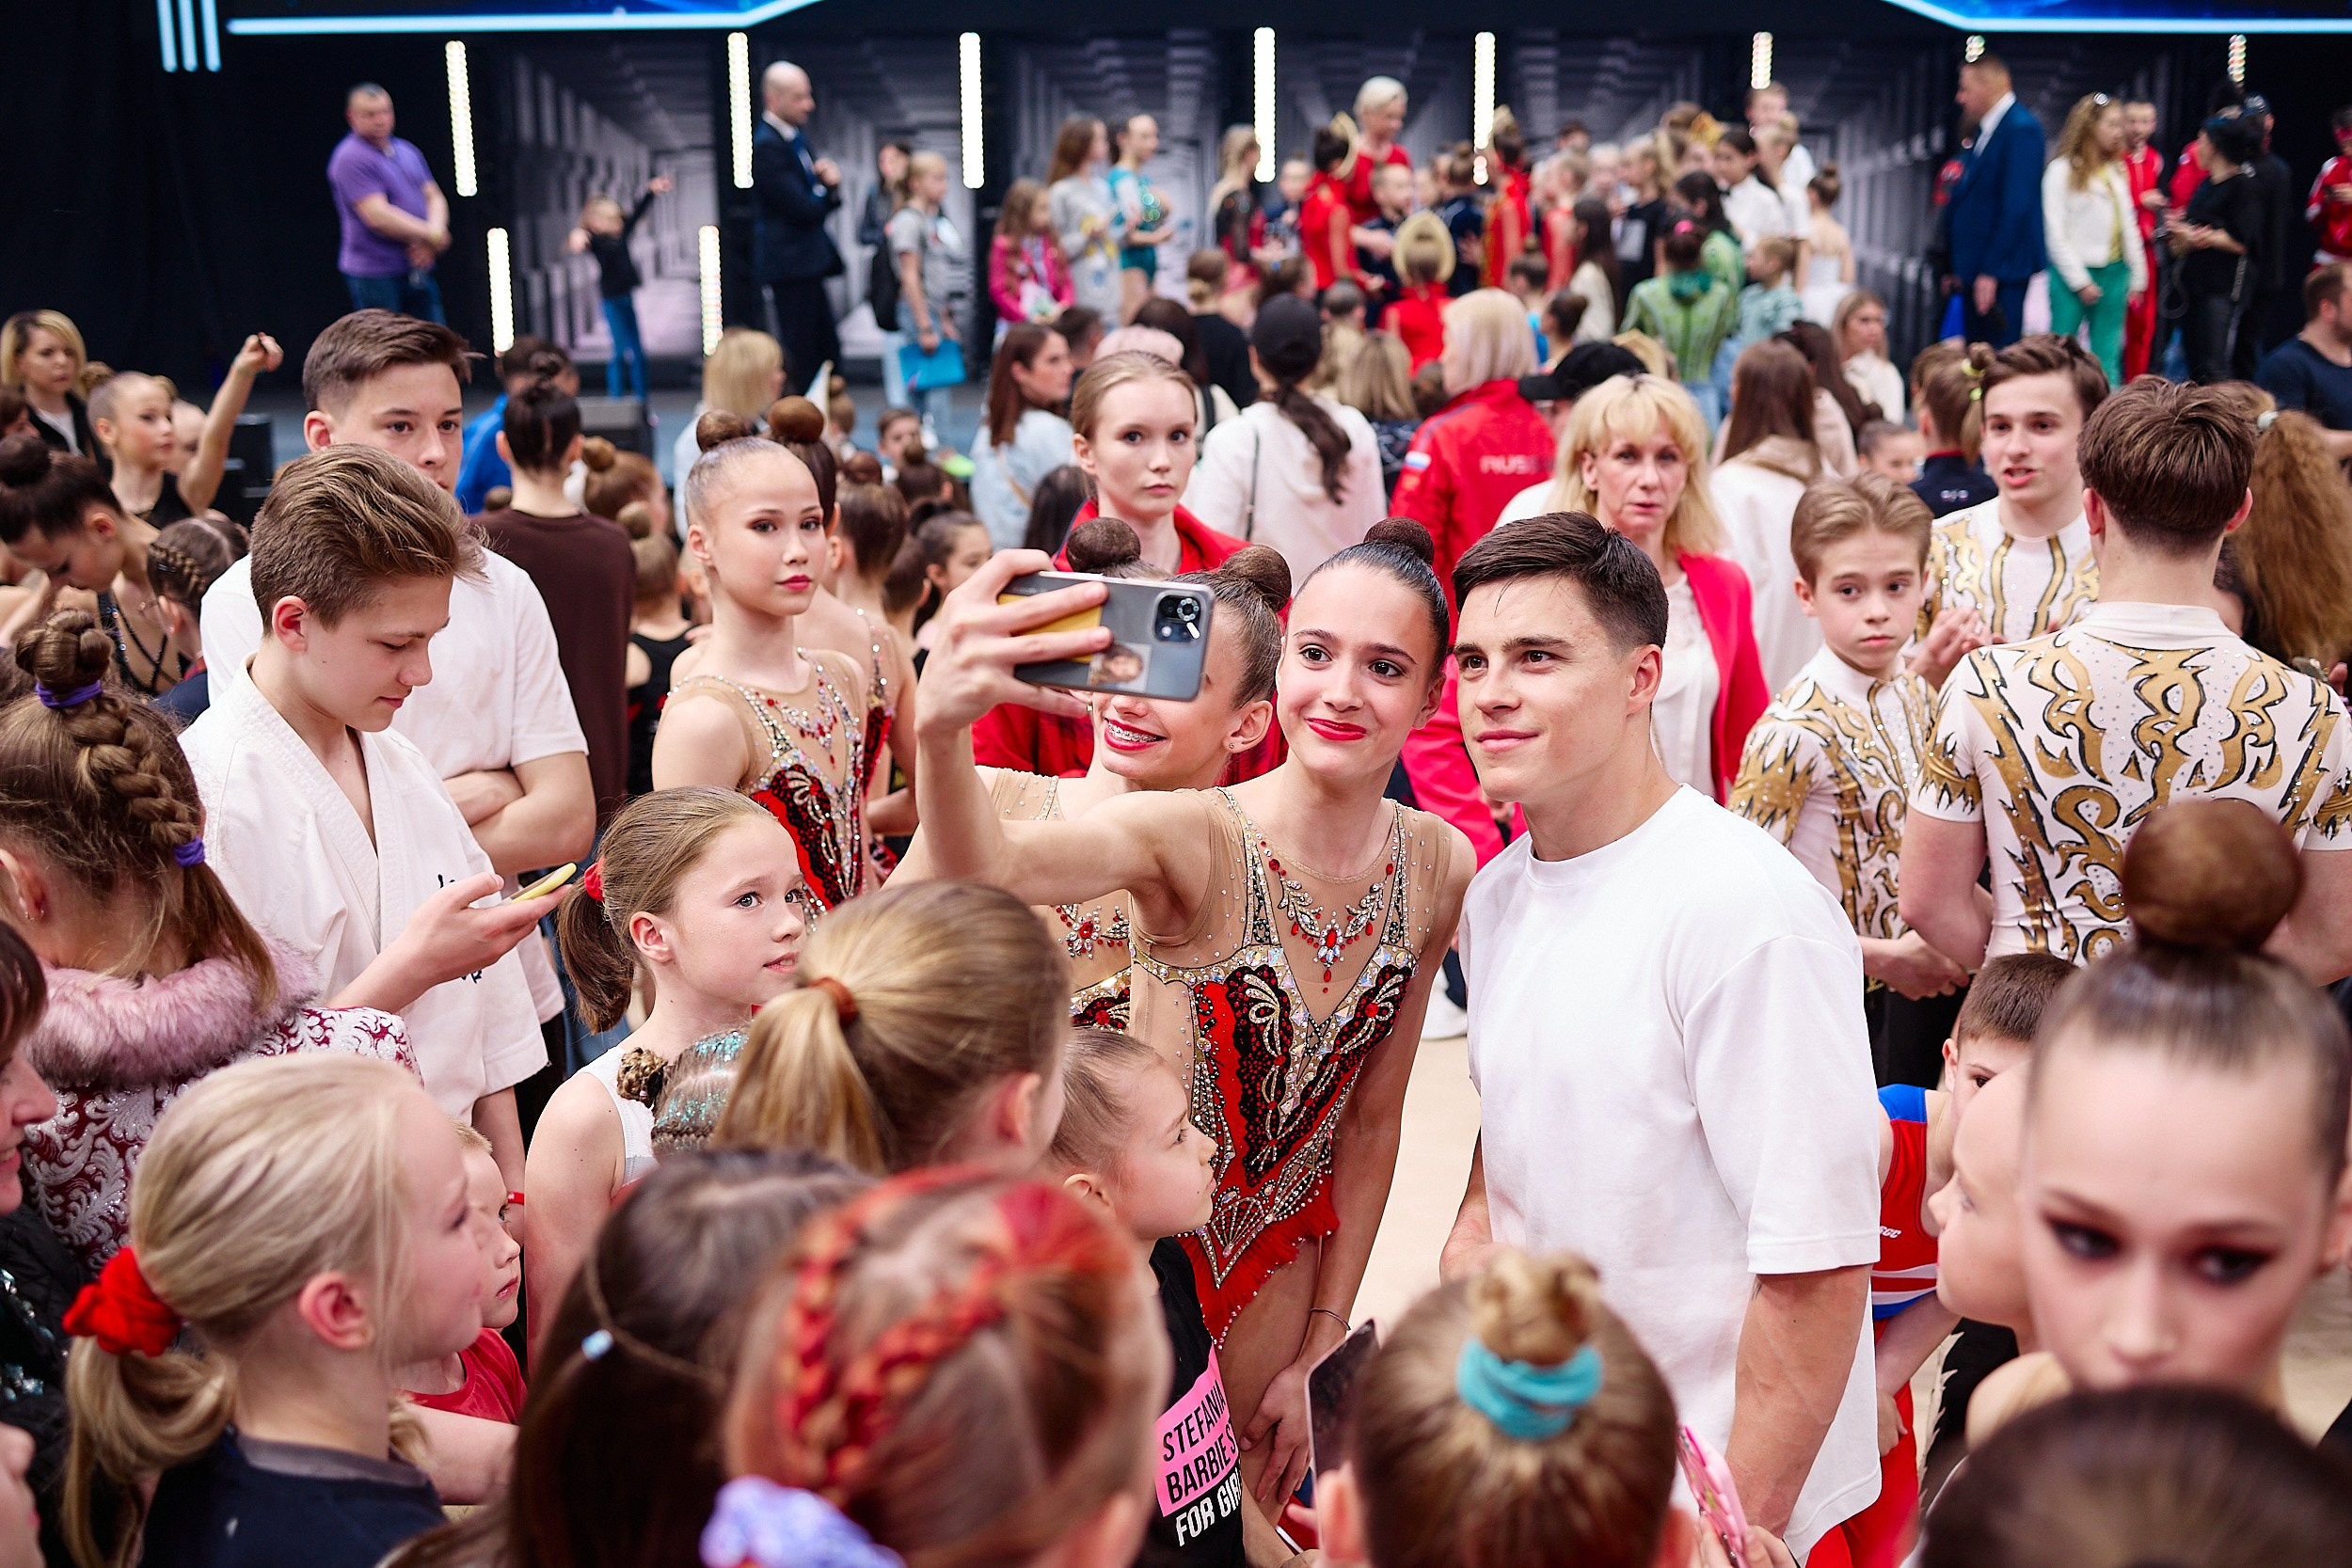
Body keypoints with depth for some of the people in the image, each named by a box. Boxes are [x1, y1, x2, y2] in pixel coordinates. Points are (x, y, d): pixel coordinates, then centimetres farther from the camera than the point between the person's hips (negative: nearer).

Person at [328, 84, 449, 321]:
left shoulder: (408, 151, 14)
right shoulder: (351, 159, -12)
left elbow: (435, 198, 11)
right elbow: (378, 217, -20)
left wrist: (432, 238, -10)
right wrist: (431, 235, -12)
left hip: (417, 272, 8)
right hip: (374, 274, -7)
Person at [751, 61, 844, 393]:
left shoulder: (797, 135, 13)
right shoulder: (766, 145, -16)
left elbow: (822, 201, 17)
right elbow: (803, 209, -20)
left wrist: (830, 183, -7)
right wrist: (827, 188, 1)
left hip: (808, 262, 10)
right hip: (788, 264, -10)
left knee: (828, 352, 12)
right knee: (797, 361, -6)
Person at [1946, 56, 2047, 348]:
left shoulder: (2020, 129, -13)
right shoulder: (1985, 130, 15)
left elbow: (2016, 207, -20)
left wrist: (1992, 271, -22)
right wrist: (1960, 268, 14)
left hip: (2002, 271, -9)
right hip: (1977, 269, 9)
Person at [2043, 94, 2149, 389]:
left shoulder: (2117, 172, 14)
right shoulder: (2062, 171, -6)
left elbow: (2128, 227, 16)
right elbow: (2055, 234, -9)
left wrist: (2137, 277, 11)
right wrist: (2079, 281, -11)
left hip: (2113, 274, 6)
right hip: (2073, 275, -6)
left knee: (2108, 358, 7)